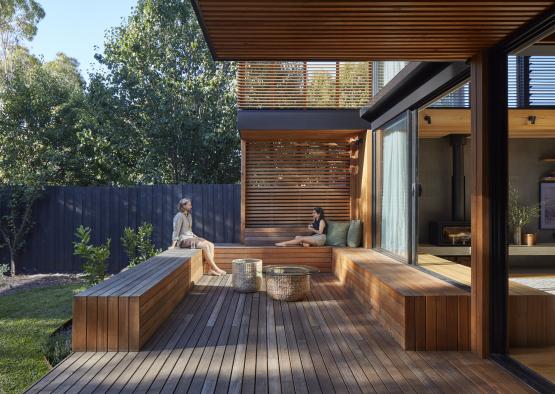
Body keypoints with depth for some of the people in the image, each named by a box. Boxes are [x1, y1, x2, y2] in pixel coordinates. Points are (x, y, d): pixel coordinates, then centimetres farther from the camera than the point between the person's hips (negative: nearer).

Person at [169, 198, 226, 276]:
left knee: (211, 245, -10)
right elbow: (176, 231, -14)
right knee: (205, 245, -27)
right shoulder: (179, 216, -11)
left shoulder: (189, 215, 15)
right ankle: (215, 268, -21)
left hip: (191, 237, 9)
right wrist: (173, 245, -17)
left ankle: (211, 269, -18)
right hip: (183, 240, -9)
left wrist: (196, 237, 15)